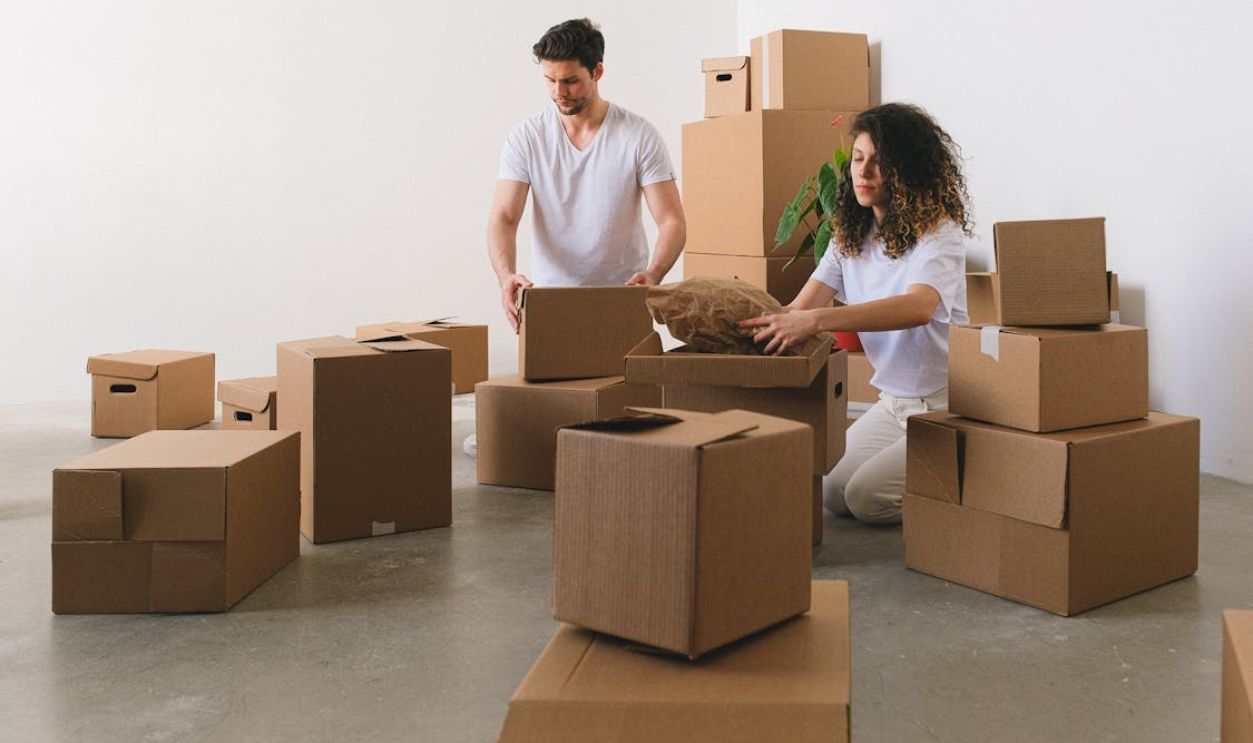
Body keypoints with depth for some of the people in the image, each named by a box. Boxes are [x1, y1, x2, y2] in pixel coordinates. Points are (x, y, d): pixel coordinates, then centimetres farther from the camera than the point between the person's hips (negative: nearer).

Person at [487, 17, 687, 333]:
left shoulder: (639, 136, -4)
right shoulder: (527, 136, 0)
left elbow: (672, 221, -6)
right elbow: (503, 218, -6)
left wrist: (653, 274, -26)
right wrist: (506, 275, -27)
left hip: (624, 295, -1)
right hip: (550, 294, 1)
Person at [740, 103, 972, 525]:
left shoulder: (937, 232, -18)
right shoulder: (850, 236, 5)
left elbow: (919, 306, -39)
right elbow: (801, 307, -4)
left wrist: (817, 320, -50)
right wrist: (758, 322, -27)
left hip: (946, 403, -7)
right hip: (892, 402, 7)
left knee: (868, 497, -17)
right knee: (832, 492, 0)